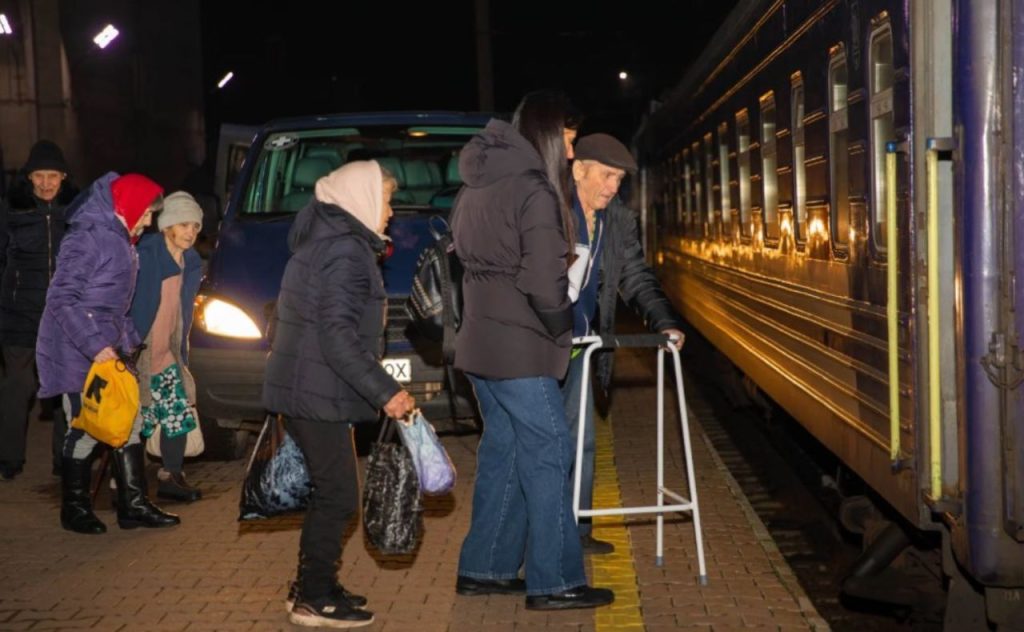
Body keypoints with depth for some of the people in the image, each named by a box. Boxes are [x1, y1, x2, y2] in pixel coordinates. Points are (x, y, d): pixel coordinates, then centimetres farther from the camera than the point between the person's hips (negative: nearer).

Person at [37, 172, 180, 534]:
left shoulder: (119, 238, 12)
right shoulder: (87, 239, -18)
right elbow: (62, 299, -22)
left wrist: (128, 339, 12)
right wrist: (96, 346, -24)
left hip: (107, 349, 10)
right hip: (79, 354, -10)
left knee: (128, 424, 10)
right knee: (86, 429, -1)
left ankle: (134, 505, 17)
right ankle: (75, 510, 14)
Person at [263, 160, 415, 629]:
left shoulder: (321, 240, 14)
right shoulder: (346, 252, -17)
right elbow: (338, 336, -24)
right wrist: (385, 391, -24)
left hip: (302, 388, 10)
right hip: (318, 395, -10)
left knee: (328, 491, 17)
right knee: (338, 496, -3)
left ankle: (311, 586, 26)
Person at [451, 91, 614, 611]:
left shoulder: (478, 186, 13)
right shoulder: (534, 191, -15)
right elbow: (543, 282, -20)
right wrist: (562, 329, -3)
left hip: (480, 338, 9)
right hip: (518, 346, -9)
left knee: (502, 450, 15)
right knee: (547, 456, -4)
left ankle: (483, 569, 20)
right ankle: (553, 583, 0)